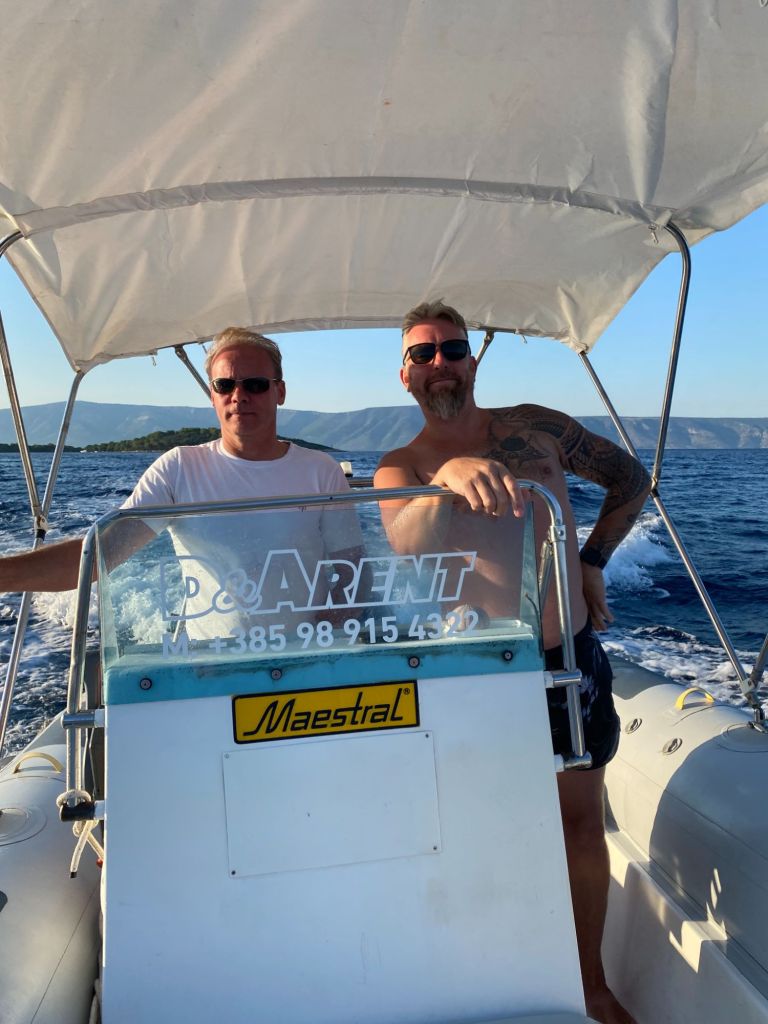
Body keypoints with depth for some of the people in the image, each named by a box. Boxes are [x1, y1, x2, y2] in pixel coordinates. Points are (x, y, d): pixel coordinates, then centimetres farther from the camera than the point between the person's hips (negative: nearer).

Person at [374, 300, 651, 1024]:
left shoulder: (532, 425, 4)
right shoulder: (400, 465, -3)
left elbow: (632, 480, 15)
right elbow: (401, 538, -27)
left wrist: (591, 563, 7)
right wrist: (448, 476, -45)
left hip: (571, 655, 3)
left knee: (581, 820, 14)